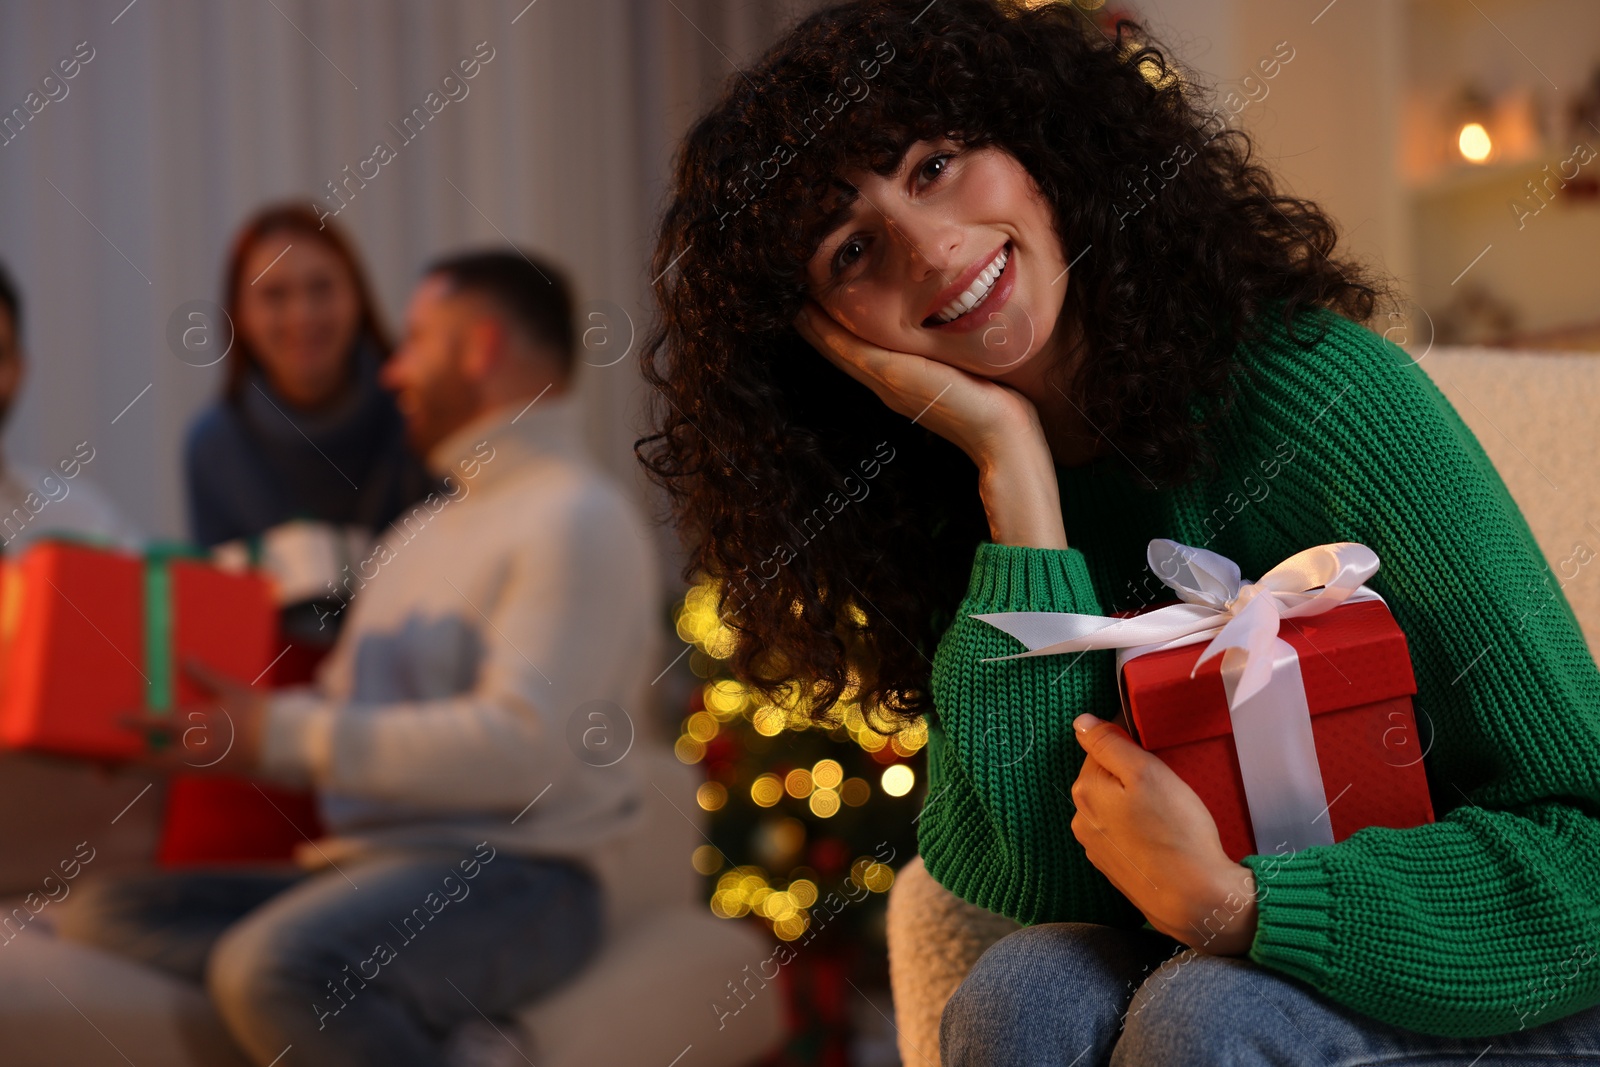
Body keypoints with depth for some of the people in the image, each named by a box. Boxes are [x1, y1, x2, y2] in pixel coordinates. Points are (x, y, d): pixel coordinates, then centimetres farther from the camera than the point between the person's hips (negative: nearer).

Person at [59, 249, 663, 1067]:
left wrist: (282, 736, -17)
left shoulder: (576, 519, -6)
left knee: (275, 965, -35)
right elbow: (344, 699, 24)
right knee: (105, 911, -8)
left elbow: (522, 746, -18)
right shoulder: (421, 529, 25)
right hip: (361, 864, 10)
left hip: (504, 876, -10)